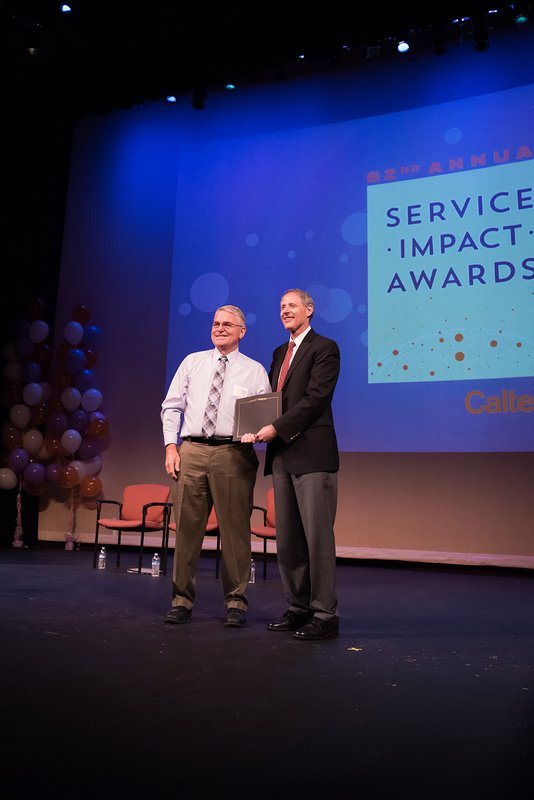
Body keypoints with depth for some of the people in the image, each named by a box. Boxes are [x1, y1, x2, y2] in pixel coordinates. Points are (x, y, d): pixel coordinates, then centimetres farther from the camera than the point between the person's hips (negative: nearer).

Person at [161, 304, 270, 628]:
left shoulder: (255, 370, 10)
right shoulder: (192, 362, 15)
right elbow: (172, 407, 12)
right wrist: (171, 447, 2)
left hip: (234, 453, -2)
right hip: (191, 451, 2)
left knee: (235, 528, 1)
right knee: (186, 526, 4)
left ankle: (236, 602, 14)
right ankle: (182, 600, 16)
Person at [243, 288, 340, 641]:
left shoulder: (324, 348, -2)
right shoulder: (280, 353, 22)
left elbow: (316, 398, -14)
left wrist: (276, 427, -18)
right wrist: (258, 428, 1)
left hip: (312, 454, -8)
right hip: (282, 455, 8)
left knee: (318, 535, -4)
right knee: (287, 538, 11)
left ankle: (325, 615, 5)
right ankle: (299, 608, 22)